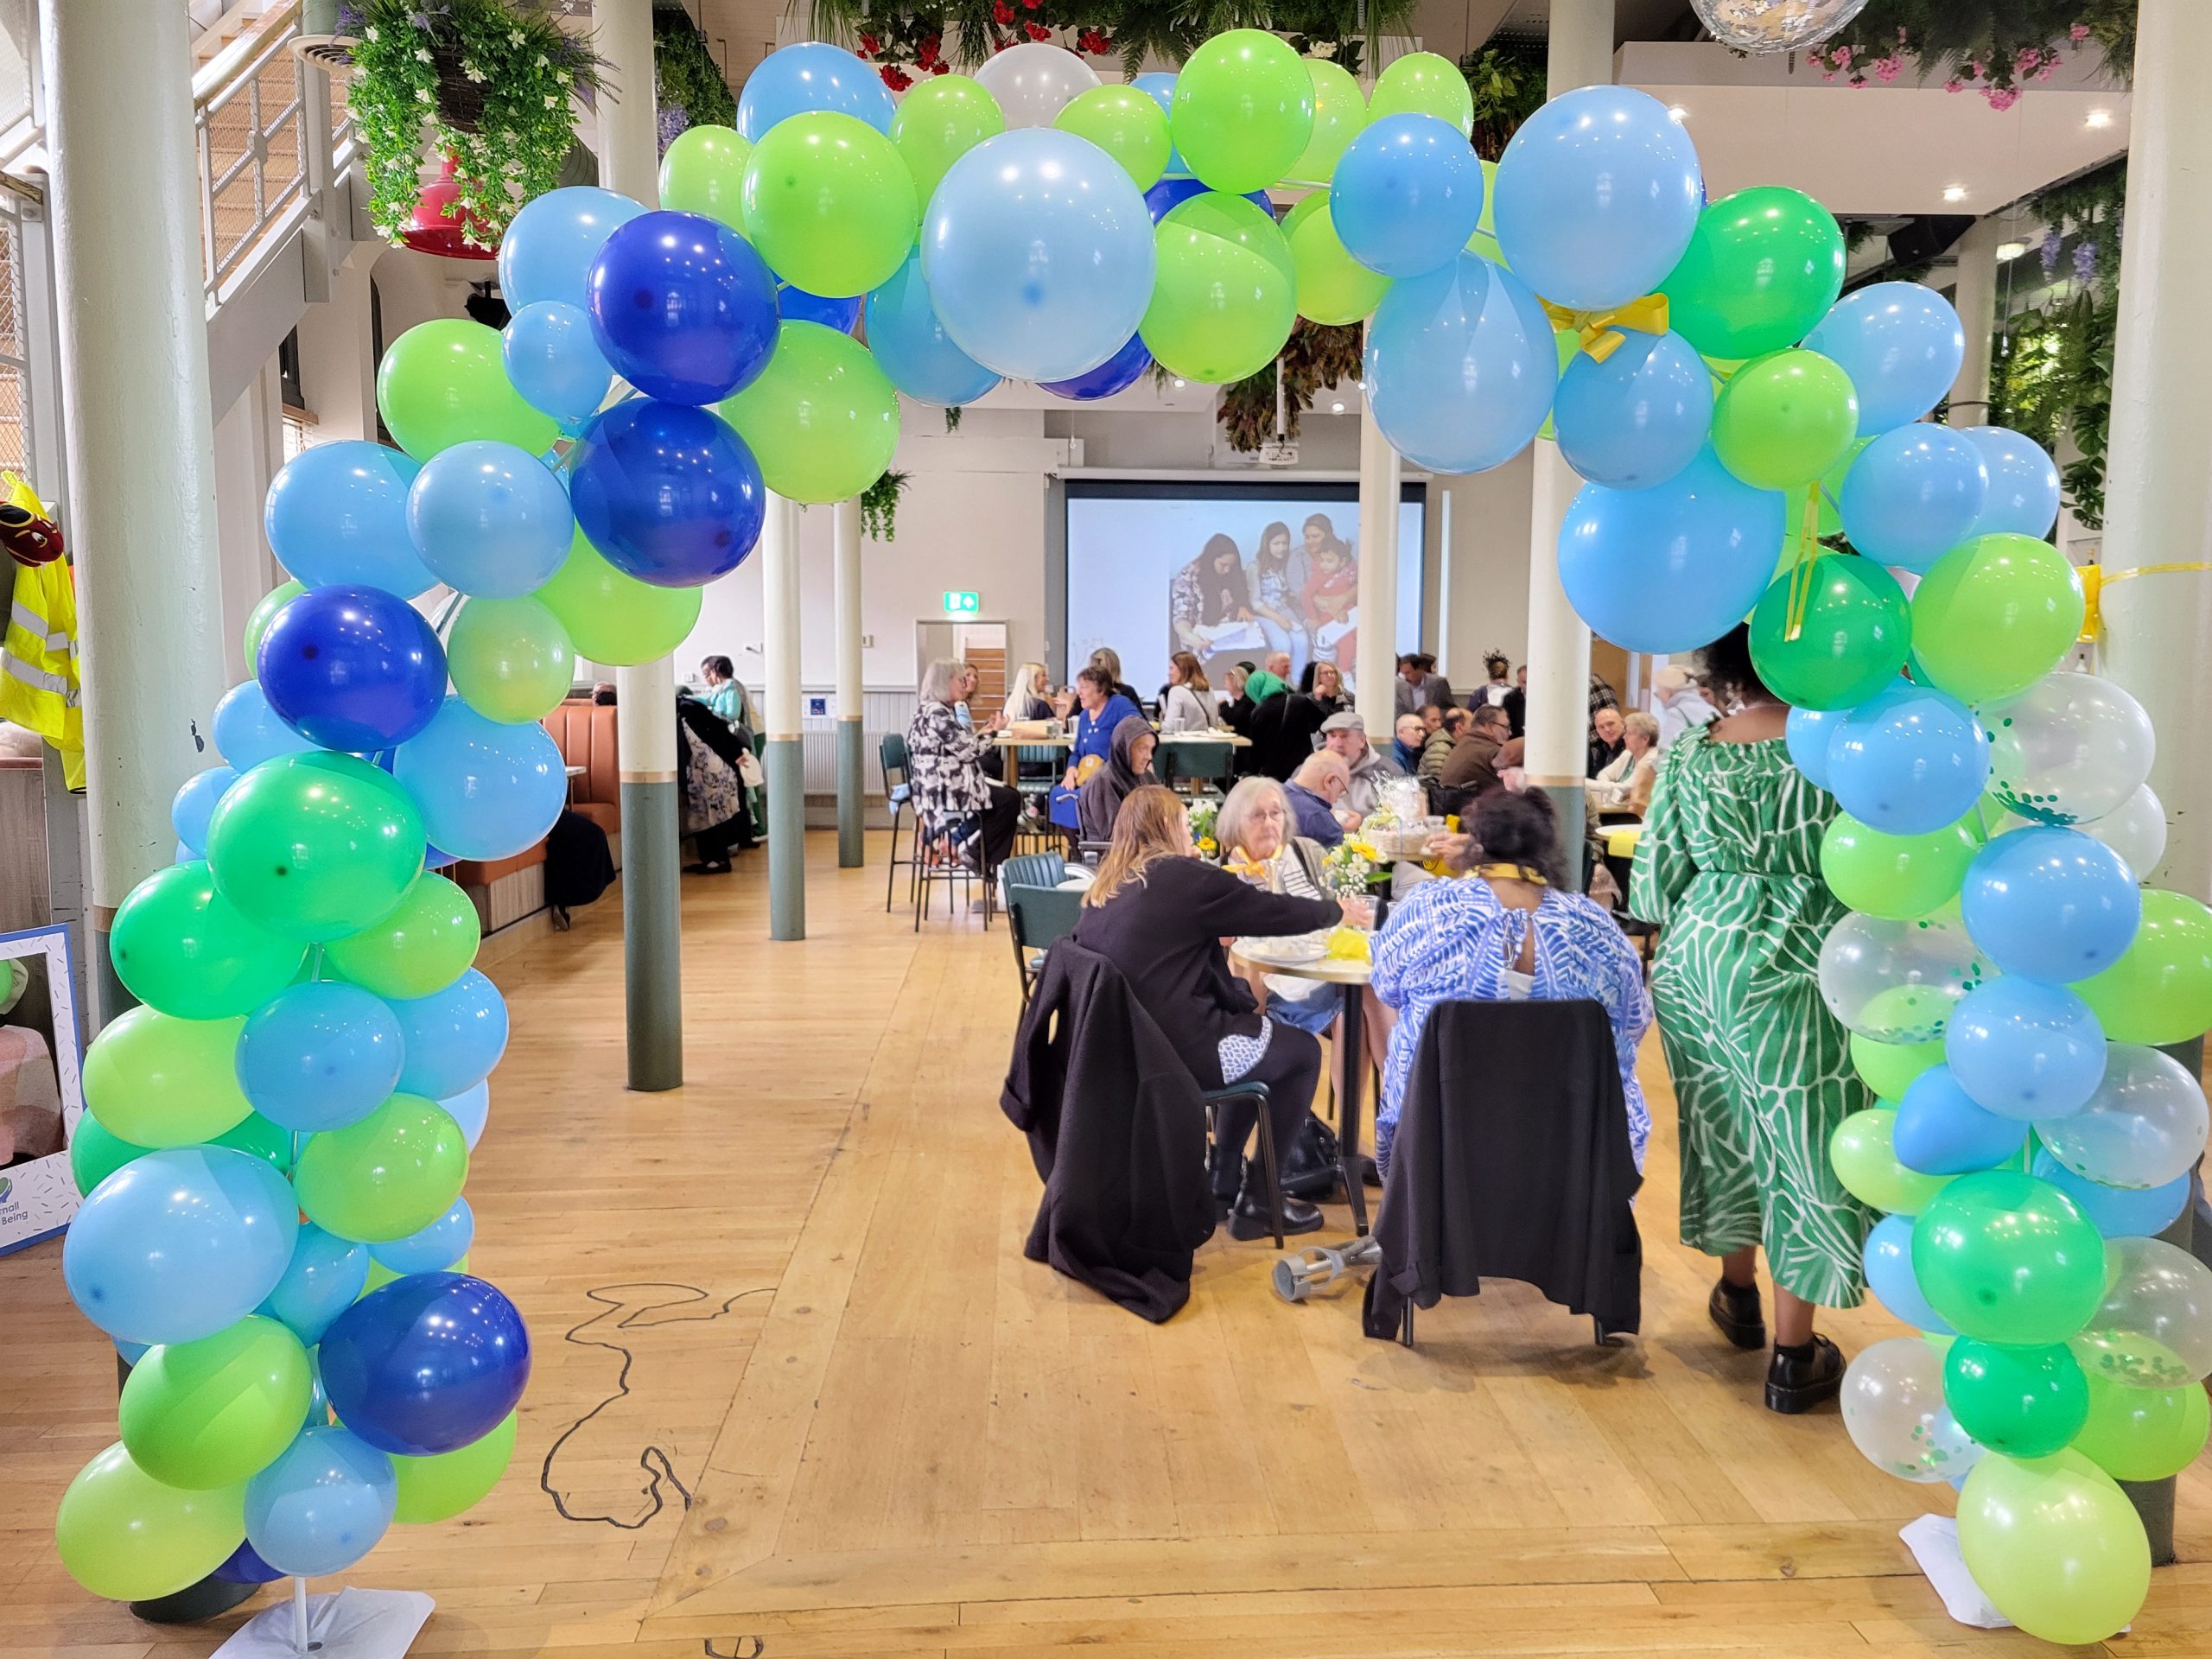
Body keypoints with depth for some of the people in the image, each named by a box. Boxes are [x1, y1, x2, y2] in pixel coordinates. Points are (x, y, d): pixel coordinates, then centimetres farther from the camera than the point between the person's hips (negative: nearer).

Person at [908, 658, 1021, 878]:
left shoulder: (928, 710, 15)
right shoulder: (936, 713, -18)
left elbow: (960, 744, 19)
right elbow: (966, 751, -18)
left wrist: (983, 730, 14)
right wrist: (991, 732, -5)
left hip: (938, 790, 11)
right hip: (945, 793, -11)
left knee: (1007, 796, 10)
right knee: (1010, 800, -4)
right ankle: (978, 855, 6)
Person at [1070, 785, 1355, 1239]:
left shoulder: (1105, 889, 8)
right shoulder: (1185, 877, -12)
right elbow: (1277, 912, -2)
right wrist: (1337, 910, 15)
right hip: (1175, 1052, -8)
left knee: (1245, 1002, 28)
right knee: (1301, 1052, 12)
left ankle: (1223, 1171, 34)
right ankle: (1258, 1199, 16)